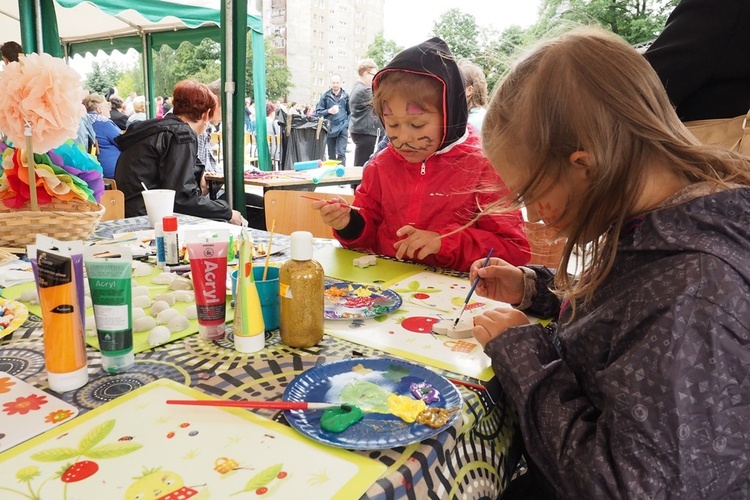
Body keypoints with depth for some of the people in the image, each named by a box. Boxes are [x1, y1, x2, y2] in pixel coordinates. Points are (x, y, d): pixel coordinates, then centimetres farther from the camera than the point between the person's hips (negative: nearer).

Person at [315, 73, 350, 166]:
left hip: (342, 128, -2)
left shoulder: (346, 96, 5)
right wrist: (328, 111, -11)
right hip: (330, 129, 2)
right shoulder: (325, 96, 5)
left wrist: (347, 123, 0)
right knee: (331, 156, 9)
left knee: (341, 154, -13)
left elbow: (350, 112, 12)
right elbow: (318, 112, 5)